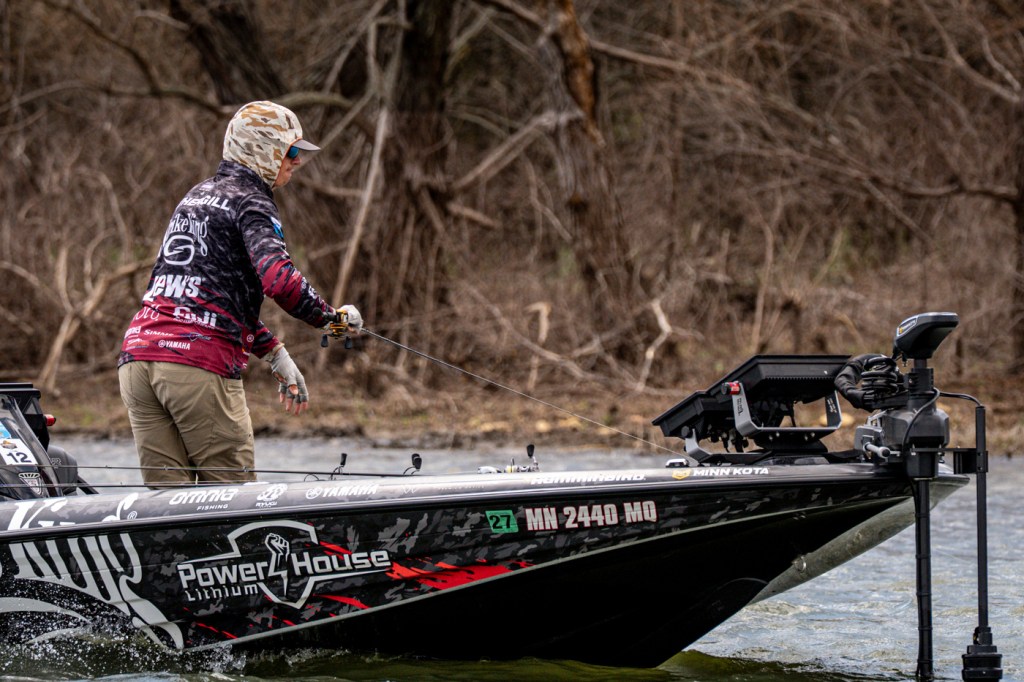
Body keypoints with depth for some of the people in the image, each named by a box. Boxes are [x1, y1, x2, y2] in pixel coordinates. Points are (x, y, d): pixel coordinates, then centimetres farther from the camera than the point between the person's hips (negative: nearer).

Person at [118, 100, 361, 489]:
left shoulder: (197, 196, 26)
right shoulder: (251, 202, -1)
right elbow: (279, 280, -19)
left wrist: (275, 355, 28)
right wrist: (334, 318, -4)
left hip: (137, 356, 8)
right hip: (200, 362, -8)